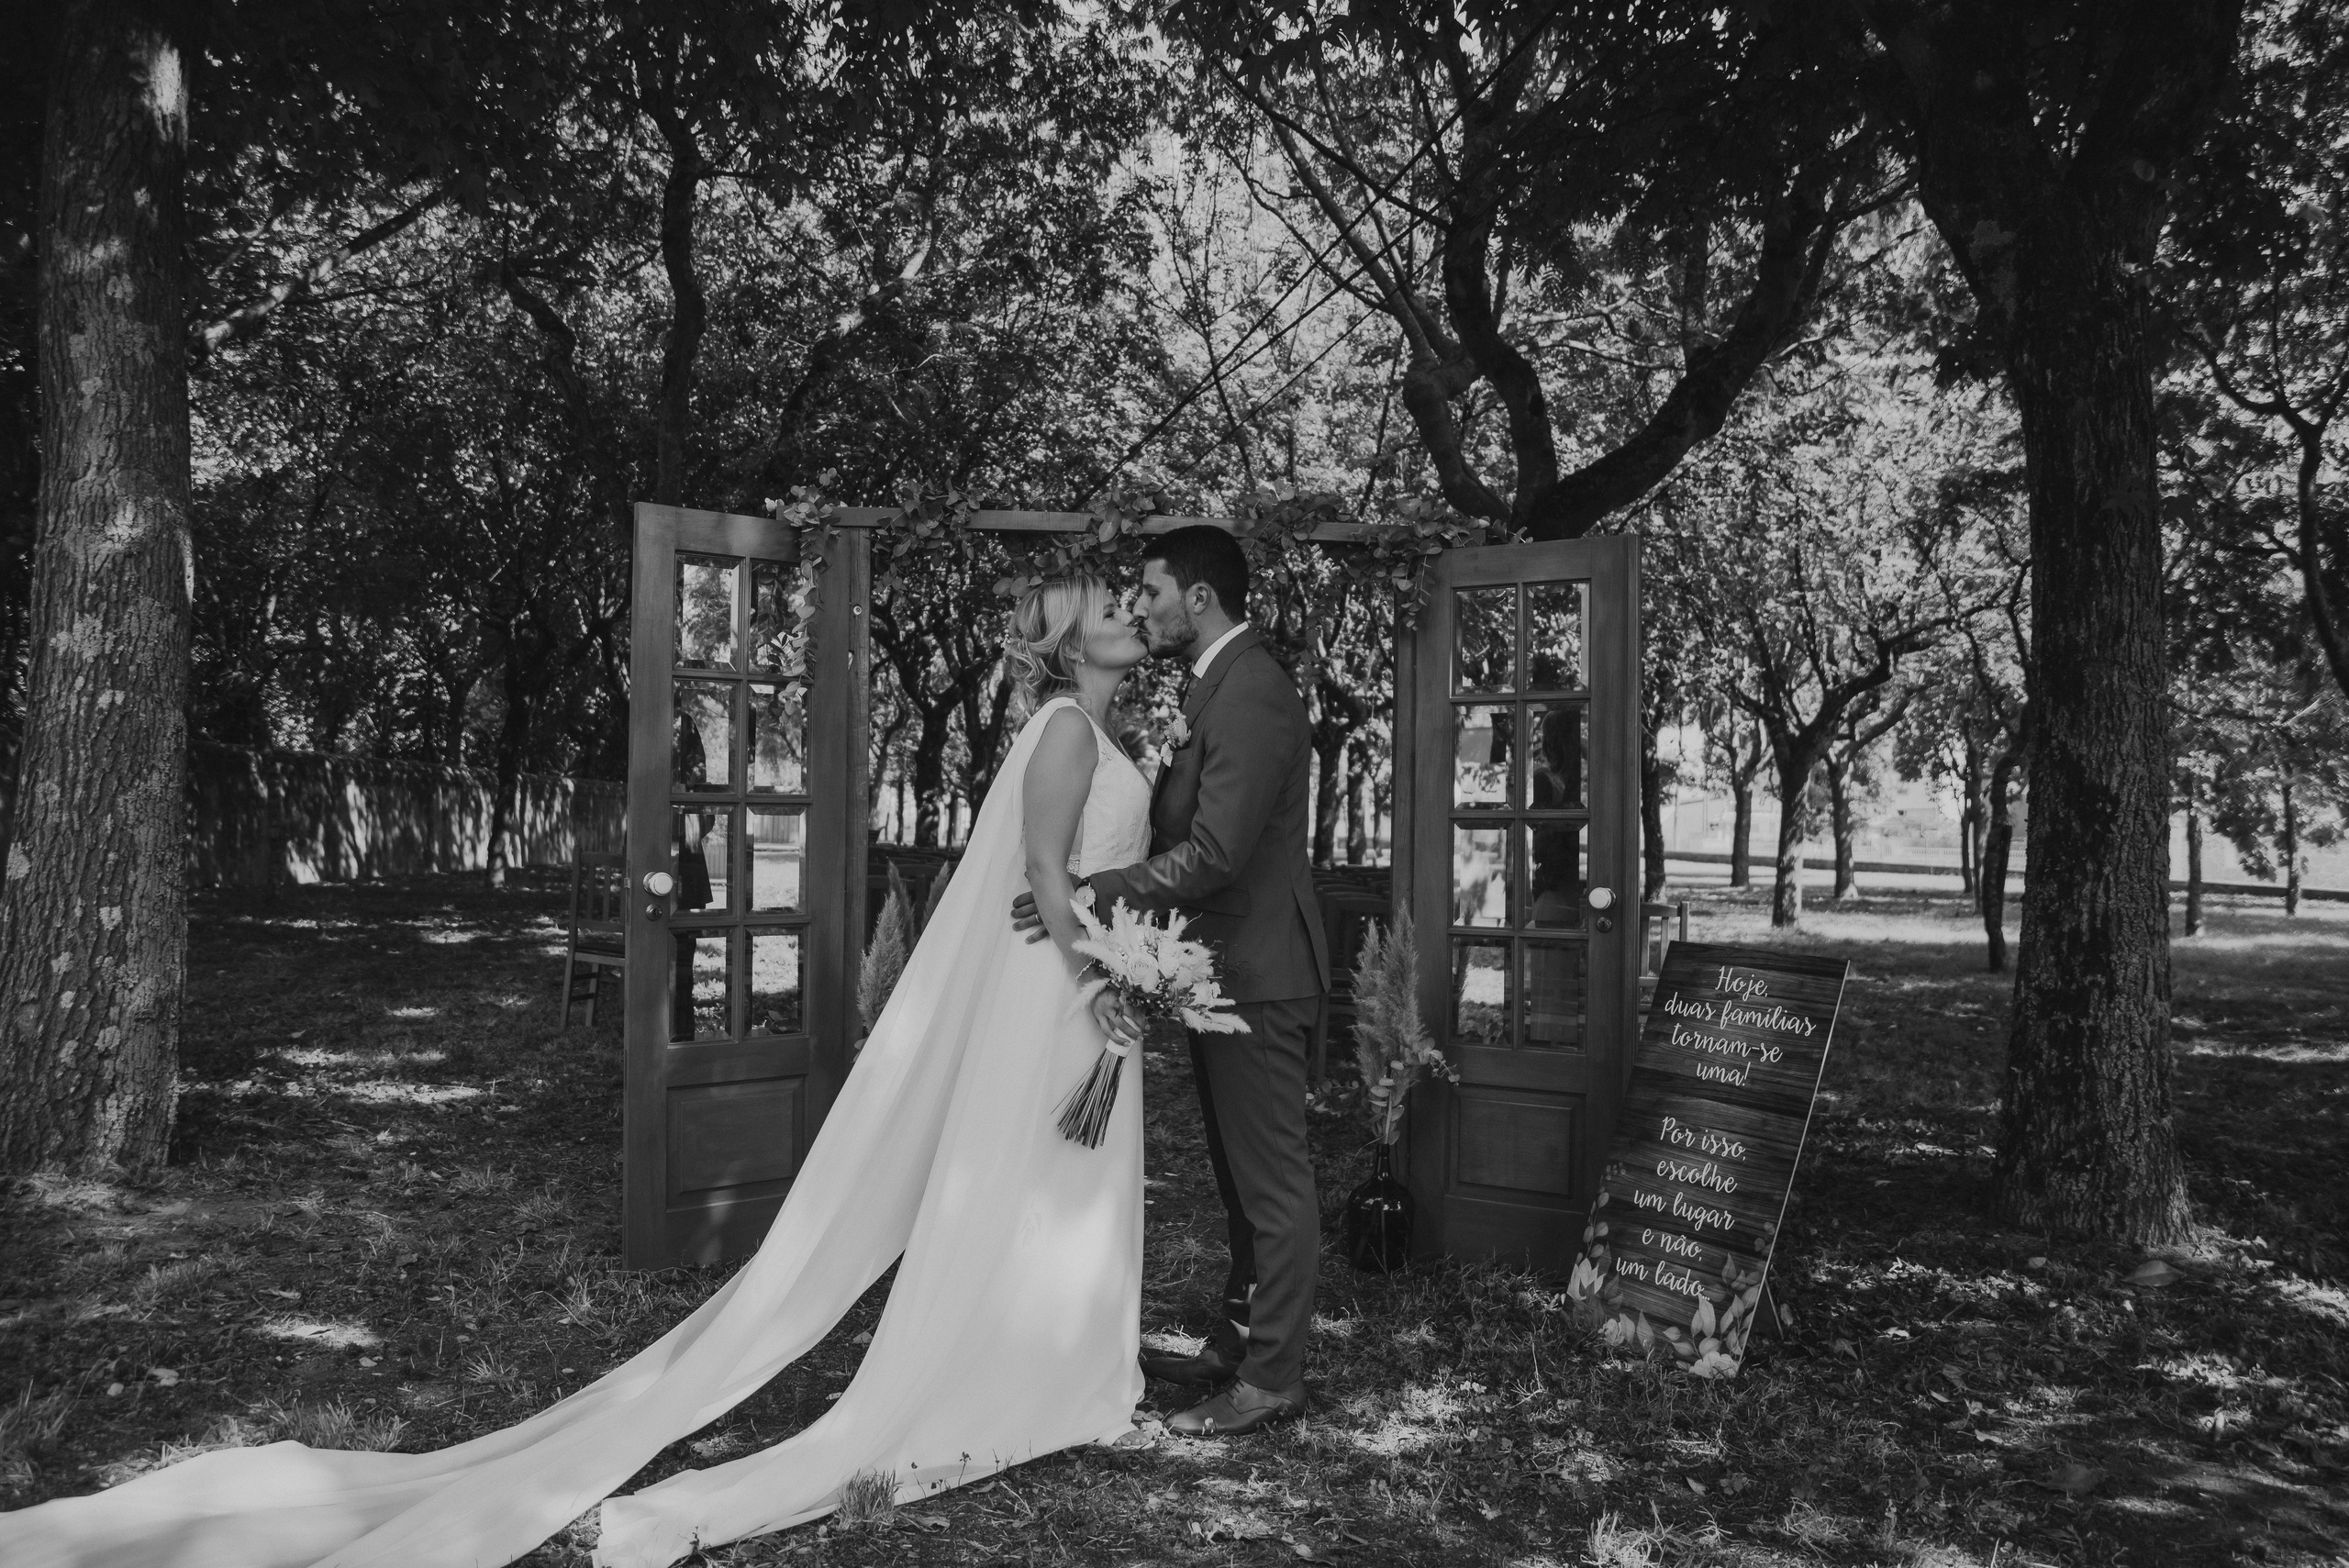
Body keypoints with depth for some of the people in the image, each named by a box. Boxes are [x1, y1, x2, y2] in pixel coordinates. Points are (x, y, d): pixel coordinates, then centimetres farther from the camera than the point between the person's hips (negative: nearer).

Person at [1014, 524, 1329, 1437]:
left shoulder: (1252, 695, -20)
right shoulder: (1218, 686, 14)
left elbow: (1213, 854, -25)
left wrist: (1087, 899, -21)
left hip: (1256, 974, -10)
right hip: (1227, 970, 10)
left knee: (1273, 1181, 1)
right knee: (1243, 1176, 19)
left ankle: (1272, 1380, 12)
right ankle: (1234, 1346, 32)